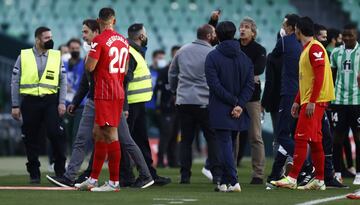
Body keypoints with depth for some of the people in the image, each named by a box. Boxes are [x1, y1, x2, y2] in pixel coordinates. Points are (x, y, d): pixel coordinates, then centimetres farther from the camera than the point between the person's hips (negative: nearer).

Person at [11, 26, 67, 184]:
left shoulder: (56, 56, 7)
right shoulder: (23, 56, 4)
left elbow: (63, 81, 7)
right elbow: (15, 82, 6)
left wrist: (62, 102, -3)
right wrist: (15, 105, 1)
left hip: (50, 101, 0)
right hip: (30, 101, 0)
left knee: (56, 134, -11)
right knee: (31, 138, 4)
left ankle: (60, 171, -2)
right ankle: (34, 174, 14)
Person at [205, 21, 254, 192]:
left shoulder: (212, 57, -6)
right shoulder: (244, 58, 8)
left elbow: (214, 84, -15)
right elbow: (250, 85, -1)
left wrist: (235, 102, -13)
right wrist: (240, 105, -8)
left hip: (220, 111, -5)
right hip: (238, 113, 5)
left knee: (224, 143, -4)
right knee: (227, 143, 15)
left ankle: (232, 181, -13)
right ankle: (225, 182, 19)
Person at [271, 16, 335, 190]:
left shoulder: (315, 48, -12)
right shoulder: (306, 49, 19)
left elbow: (319, 76, -20)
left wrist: (312, 101, -23)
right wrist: (297, 101, 22)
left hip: (314, 102, -10)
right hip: (306, 101, 10)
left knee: (301, 138, -12)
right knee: (314, 140, 10)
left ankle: (292, 179, -14)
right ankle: (319, 180, 12)